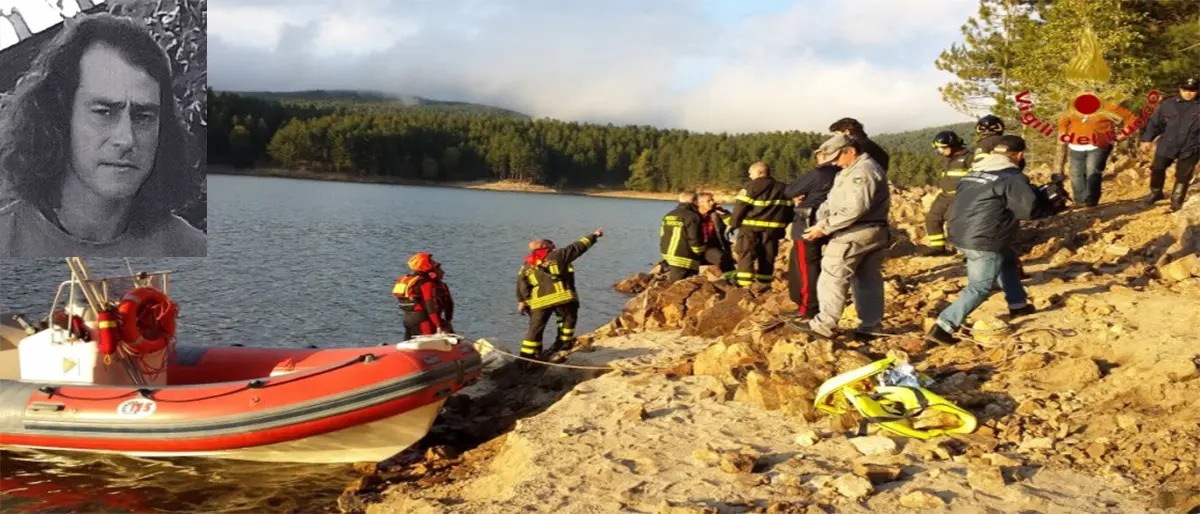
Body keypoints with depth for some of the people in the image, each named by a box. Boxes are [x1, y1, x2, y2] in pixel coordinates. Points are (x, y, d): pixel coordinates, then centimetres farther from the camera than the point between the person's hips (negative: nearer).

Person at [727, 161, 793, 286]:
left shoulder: (750, 186, -6)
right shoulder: (782, 188, 14)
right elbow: (789, 208, 16)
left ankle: (744, 282, -14)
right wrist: (784, 226, 22)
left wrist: (733, 223, -1)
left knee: (746, 254, -3)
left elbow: (741, 206, -9)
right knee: (767, 256, 12)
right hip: (772, 227, 5)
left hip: (751, 226, -5)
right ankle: (764, 282, 14)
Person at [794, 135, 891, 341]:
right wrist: (820, 219, 0)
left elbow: (855, 209, -26)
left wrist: (825, 227, -22)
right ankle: (871, 325, 15)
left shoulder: (861, 172, -17)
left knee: (832, 278, -7)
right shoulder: (857, 170, 19)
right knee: (869, 281, 11)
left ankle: (824, 325, -6)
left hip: (855, 234, -11)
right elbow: (833, 200, 15)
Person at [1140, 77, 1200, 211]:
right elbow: (1154, 123, 5)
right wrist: (1147, 139, 0)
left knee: (1183, 175, 2)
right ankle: (1156, 193, 34)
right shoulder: (1168, 104, 0)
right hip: (1167, 145, 2)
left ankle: (1176, 200, 16)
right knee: (1157, 169, 10)